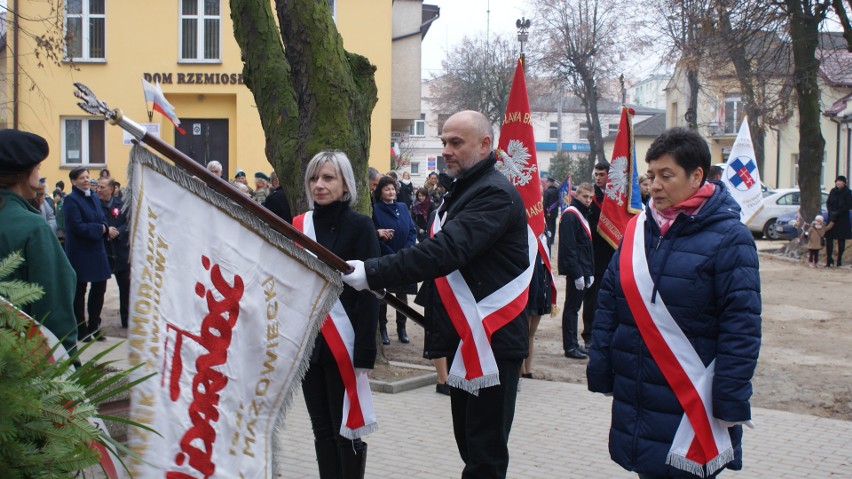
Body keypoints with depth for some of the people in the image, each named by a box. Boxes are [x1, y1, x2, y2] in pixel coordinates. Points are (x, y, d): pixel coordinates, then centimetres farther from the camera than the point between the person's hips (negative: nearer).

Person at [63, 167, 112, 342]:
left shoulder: (94, 197, 11)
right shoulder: (71, 200, -12)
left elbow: (102, 220, 12)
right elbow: (77, 226, -19)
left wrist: (105, 227, -10)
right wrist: (99, 229, -15)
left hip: (97, 250, 7)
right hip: (80, 253, -7)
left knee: (99, 288, 11)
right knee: (79, 291, 4)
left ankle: (93, 327, 25)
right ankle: (82, 331, 14)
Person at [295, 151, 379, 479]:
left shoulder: (360, 226, -6)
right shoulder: (298, 225, 7)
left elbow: (368, 292, -9)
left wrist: (365, 352, -14)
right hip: (308, 341, 5)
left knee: (346, 430, 1)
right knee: (322, 429, 11)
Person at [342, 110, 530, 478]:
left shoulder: (495, 194, -16)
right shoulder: (461, 191, 17)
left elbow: (446, 250, -27)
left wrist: (371, 273, -28)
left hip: (491, 340, -10)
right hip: (464, 338, 10)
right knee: (469, 446, 16)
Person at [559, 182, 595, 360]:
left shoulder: (583, 215, 17)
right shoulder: (570, 215, -14)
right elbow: (568, 247, -21)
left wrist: (590, 272, 16)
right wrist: (577, 273, -22)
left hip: (583, 270, 9)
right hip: (575, 271, -9)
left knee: (574, 307, 14)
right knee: (572, 308, -3)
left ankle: (573, 344, 20)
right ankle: (570, 347, 2)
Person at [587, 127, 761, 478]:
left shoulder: (728, 238, -9)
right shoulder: (637, 229, 8)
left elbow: (741, 325, -12)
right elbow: (608, 306, 11)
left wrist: (731, 404, -15)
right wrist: (601, 373, 6)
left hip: (692, 405, -5)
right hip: (635, 400, 5)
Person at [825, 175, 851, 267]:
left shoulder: (847, 193, -5)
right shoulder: (833, 191, 8)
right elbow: (828, 203, 10)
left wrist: (837, 213, -15)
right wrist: (831, 212, -8)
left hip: (843, 219, -4)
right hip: (832, 218, 4)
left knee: (841, 239, 3)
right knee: (829, 238, -3)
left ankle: (839, 260, 12)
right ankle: (829, 260, 1)